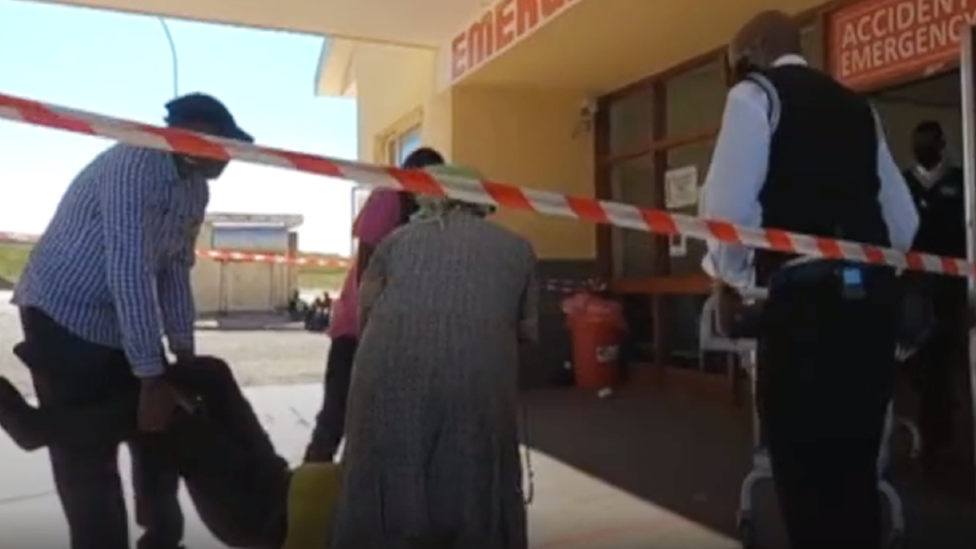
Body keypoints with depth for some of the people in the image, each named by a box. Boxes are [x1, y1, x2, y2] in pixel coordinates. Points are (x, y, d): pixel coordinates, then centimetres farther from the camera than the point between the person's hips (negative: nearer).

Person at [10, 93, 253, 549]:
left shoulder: (195, 189, 1)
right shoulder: (134, 167, -26)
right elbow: (129, 273, -30)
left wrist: (184, 351, 1)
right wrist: (152, 374, -29)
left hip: (123, 320, 9)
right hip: (64, 316, -8)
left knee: (161, 430, 14)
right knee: (87, 456, -3)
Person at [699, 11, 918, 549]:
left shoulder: (755, 93, 3)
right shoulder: (856, 105, 21)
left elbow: (730, 202, -11)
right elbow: (904, 219, 19)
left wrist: (729, 275, 6)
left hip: (806, 297, -7)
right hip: (873, 293, 7)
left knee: (806, 464, 2)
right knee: (854, 461, 16)